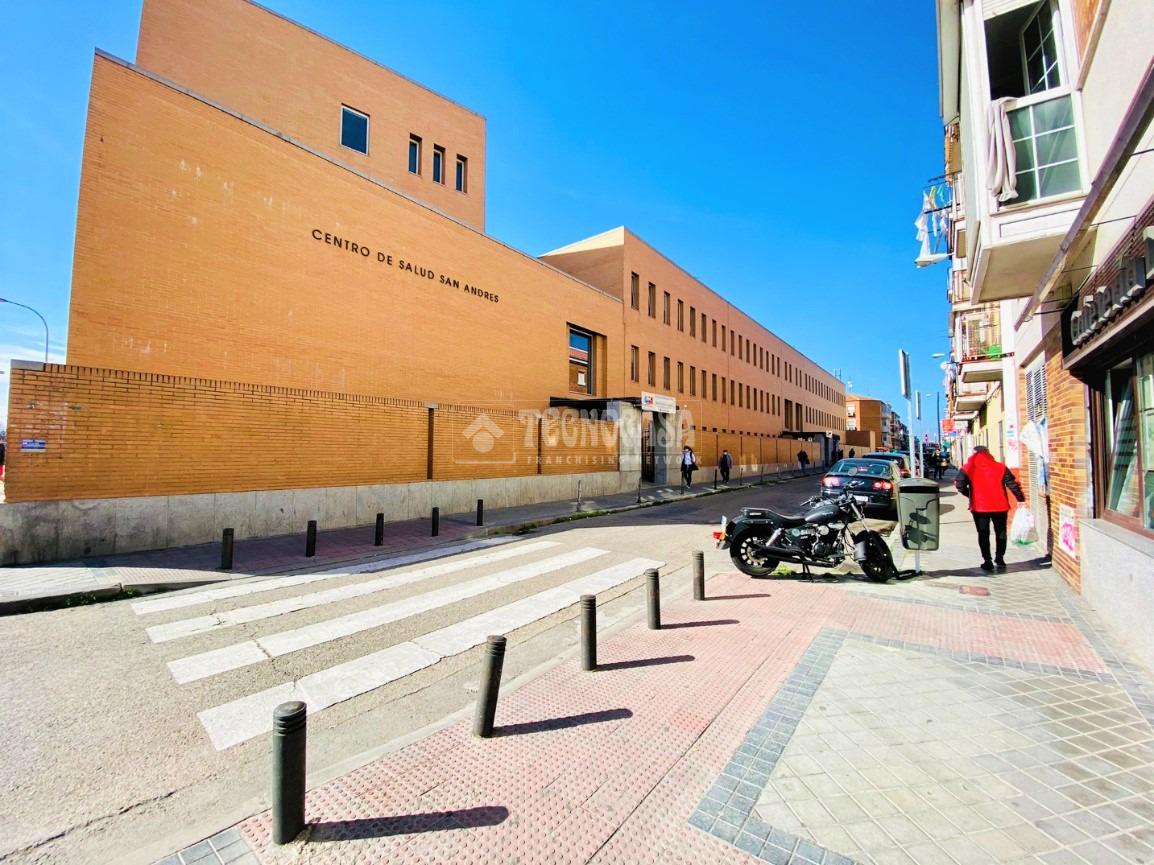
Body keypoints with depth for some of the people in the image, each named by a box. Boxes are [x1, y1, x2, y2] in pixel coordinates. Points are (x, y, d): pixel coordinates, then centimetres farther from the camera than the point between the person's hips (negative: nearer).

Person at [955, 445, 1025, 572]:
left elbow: (959, 485, -11)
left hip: (979, 507, -2)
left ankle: (987, 562, 8)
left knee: (983, 534, 8)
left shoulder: (968, 468, -5)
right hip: (999, 506, 2)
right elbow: (1012, 484, 1)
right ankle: (999, 560, 16)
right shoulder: (1000, 467, 0)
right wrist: (1021, 498, 12)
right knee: (1000, 533, 16)